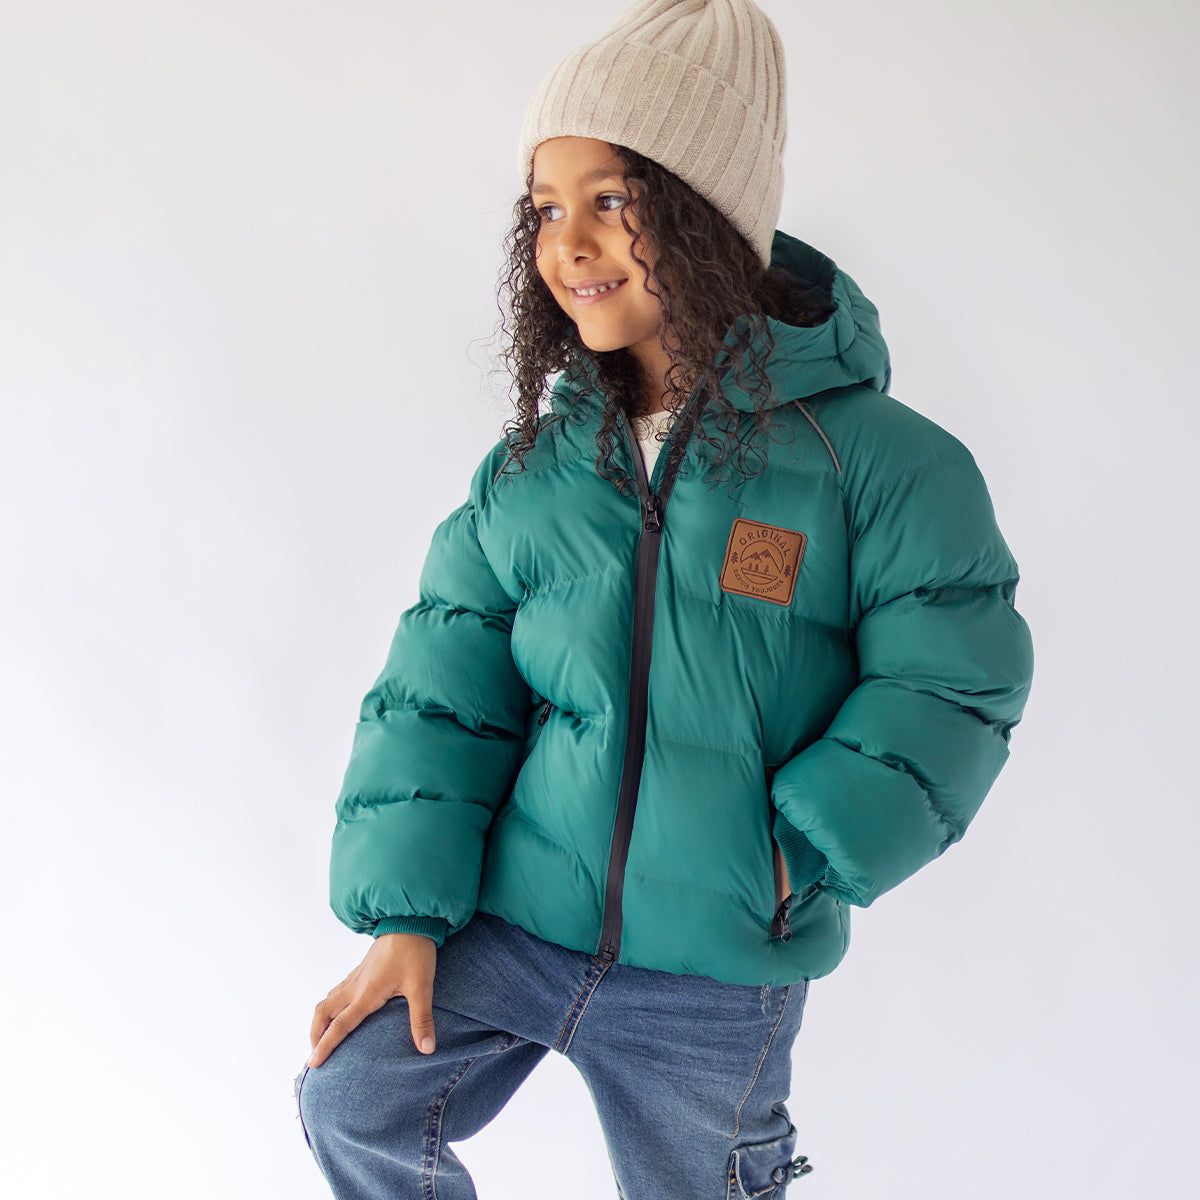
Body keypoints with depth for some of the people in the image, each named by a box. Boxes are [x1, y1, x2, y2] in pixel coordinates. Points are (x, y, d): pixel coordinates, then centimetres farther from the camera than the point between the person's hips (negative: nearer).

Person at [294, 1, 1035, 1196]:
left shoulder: (871, 456, -12)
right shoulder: (532, 461, 0)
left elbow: (947, 685, -11)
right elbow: (444, 684, -1)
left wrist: (800, 860, -16)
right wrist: (404, 911, -7)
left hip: (718, 972, -2)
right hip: (514, 914, 3)